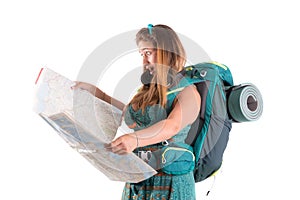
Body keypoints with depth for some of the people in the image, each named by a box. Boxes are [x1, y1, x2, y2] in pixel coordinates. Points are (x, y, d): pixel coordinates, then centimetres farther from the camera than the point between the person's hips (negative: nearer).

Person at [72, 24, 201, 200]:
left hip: (170, 182, -6)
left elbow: (173, 125, -27)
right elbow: (129, 115, 27)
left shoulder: (187, 91, -10)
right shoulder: (149, 89, 14)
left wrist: (135, 139, -44)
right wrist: (95, 91, 25)